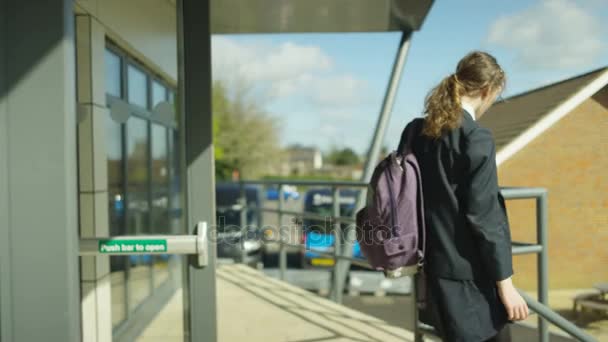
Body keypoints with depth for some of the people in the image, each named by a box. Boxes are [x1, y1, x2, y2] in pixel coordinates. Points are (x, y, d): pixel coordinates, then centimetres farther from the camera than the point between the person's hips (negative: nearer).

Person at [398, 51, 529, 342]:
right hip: (469, 273, -7)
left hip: (434, 264, 8)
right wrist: (505, 283, -11)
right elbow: (484, 215, -18)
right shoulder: (477, 139, -17)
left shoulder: (415, 130, 4)